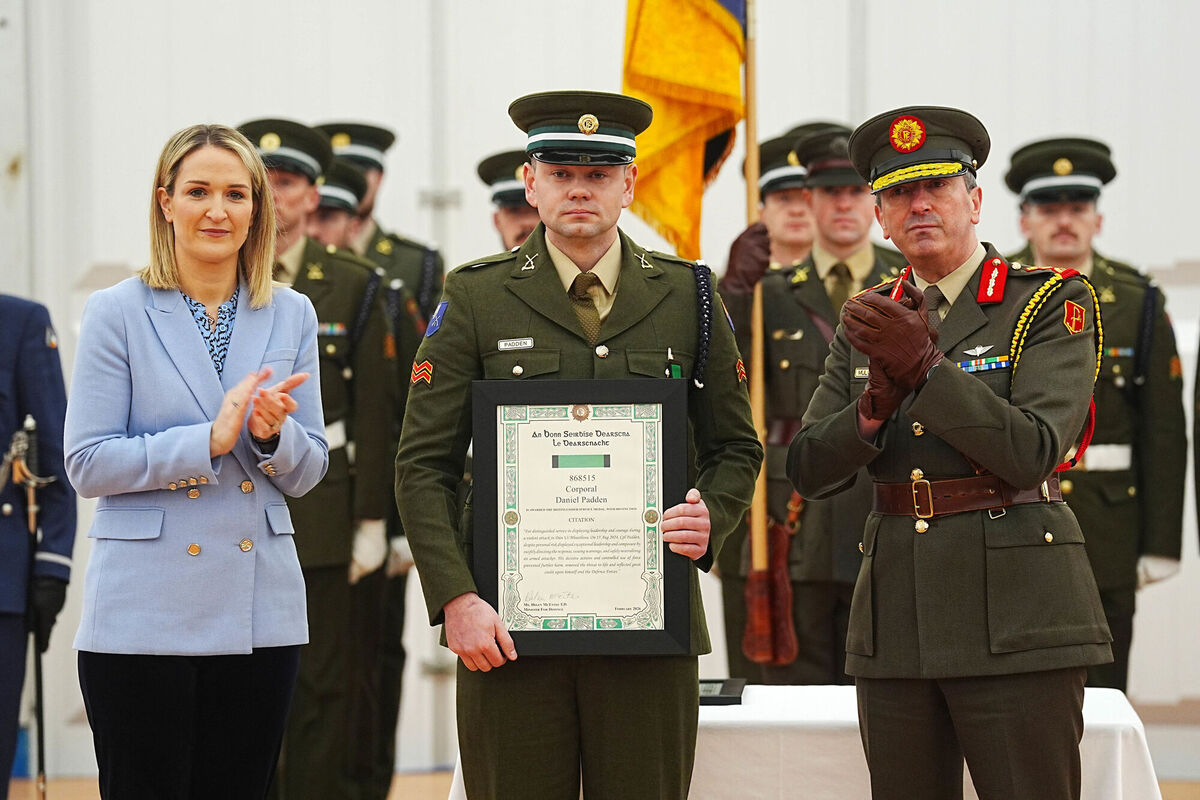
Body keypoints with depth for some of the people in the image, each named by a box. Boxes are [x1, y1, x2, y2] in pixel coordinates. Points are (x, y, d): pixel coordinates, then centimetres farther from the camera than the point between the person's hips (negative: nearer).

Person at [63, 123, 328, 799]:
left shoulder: (292, 316, 9)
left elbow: (308, 471, 10)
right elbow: (87, 464, -7)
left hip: (261, 611, 3)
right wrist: (209, 439, -17)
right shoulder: (117, 313, -1)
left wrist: (273, 435, -12)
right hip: (145, 614, -3)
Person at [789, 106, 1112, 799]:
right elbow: (810, 473, 8)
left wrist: (924, 364, -18)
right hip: (896, 624, 5)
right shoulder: (867, 322, 14)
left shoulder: (1051, 304, 0)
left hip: (1015, 618, -4)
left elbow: (1033, 452, -14)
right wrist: (878, 402, -10)